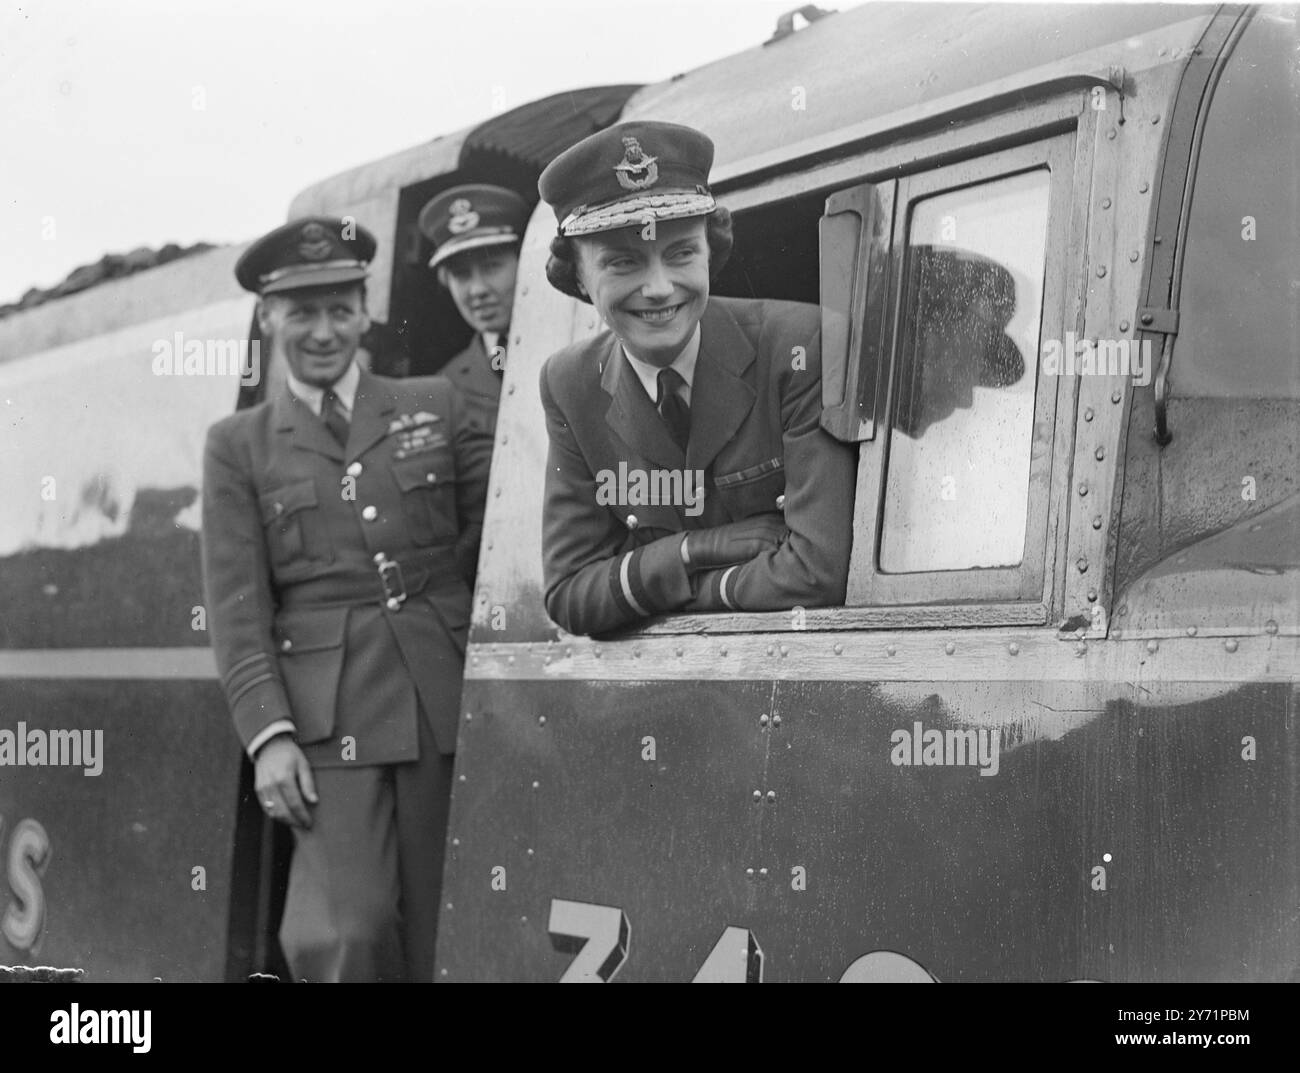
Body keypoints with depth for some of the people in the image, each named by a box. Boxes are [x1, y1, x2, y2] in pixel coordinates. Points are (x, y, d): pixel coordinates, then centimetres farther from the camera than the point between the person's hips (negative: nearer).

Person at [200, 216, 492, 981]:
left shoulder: (437, 407, 13)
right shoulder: (238, 446, 11)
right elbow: (237, 608, 4)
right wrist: (269, 736, -8)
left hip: (445, 699, 1)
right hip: (327, 716, -1)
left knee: (438, 940, 2)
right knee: (346, 938, -13)